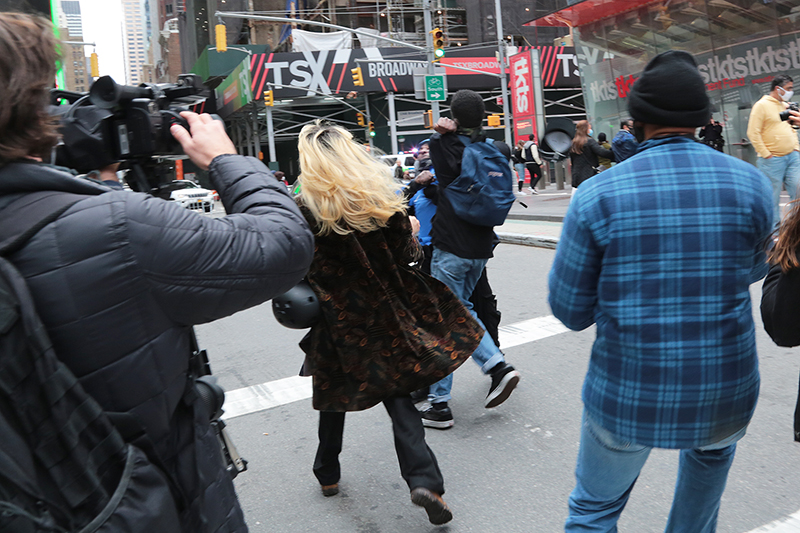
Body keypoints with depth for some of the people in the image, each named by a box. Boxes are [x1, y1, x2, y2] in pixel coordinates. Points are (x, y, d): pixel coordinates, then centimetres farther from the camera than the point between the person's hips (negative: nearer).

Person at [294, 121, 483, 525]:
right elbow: (406, 253, -1)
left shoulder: (305, 210, -13)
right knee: (395, 393, 9)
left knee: (337, 391, 19)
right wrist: (411, 235, 18)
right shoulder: (381, 197, -7)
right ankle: (424, 479, -5)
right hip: (385, 313, 1)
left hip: (337, 317, -1)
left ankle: (328, 473, 36)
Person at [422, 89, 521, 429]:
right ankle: (498, 366, 14)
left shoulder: (445, 148, -9)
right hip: (481, 247, 6)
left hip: (451, 248, -6)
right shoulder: (495, 151, 2)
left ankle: (439, 404, 5)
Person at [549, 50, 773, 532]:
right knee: (714, 448, 38)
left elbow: (570, 311, -7)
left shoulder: (596, 195, -14)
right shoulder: (751, 184, -6)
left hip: (627, 397, -2)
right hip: (727, 397, 3)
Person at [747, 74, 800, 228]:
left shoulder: (786, 106, 16)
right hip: (773, 160, -7)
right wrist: (766, 154, -13)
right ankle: (774, 225, 12)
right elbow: (753, 133, -13)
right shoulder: (762, 105, -7)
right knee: (773, 194, 0)